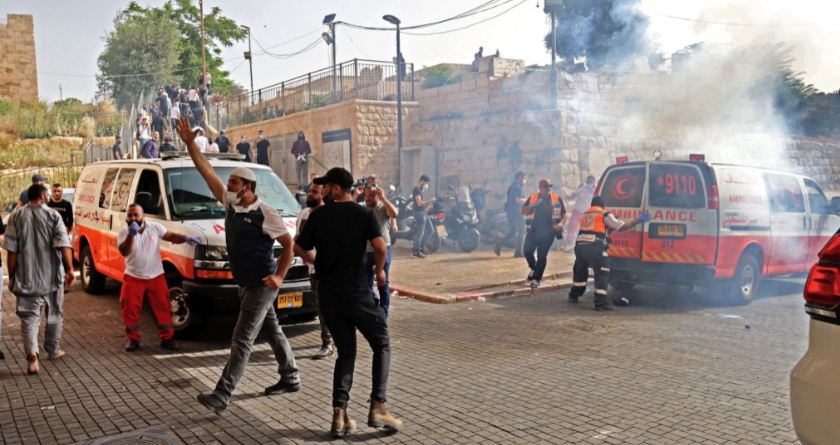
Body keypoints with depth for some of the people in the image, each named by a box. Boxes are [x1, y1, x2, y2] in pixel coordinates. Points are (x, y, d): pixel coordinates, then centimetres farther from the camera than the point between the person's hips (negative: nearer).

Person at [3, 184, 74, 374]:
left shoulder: (16, 216, -1)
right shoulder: (53, 215, -5)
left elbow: (12, 250, -2)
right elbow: (64, 245, -14)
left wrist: (12, 276, 5)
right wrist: (69, 269, -12)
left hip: (27, 277, 0)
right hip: (52, 276, 0)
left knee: (29, 316, 2)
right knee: (54, 314, 17)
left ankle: (32, 354, -16)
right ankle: (53, 351, 29)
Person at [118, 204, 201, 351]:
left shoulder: (155, 227, -3)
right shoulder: (124, 233, -7)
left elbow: (171, 236, -2)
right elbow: (124, 252, -23)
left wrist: (186, 238, -20)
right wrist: (131, 234, -37)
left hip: (156, 277, 1)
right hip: (133, 278, 0)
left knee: (163, 308, 3)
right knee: (130, 308, 1)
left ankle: (167, 338, 14)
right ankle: (133, 339, 17)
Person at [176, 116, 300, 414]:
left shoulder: (265, 214, -15)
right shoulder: (230, 204, 5)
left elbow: (288, 243, -9)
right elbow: (207, 172, 4)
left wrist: (280, 277, -15)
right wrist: (190, 144, -2)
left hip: (261, 285, -8)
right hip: (244, 283, 8)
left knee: (242, 339, -8)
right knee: (272, 331, 17)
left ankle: (222, 395, -9)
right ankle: (290, 378, 29)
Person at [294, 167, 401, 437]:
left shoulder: (318, 216, 3)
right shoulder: (364, 214, -3)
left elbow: (299, 249, 4)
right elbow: (380, 246, -15)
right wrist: (379, 270, 3)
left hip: (329, 293, 3)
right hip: (356, 292, -3)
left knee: (345, 352, 13)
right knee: (381, 345, 12)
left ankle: (339, 414, 2)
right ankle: (377, 407, 2)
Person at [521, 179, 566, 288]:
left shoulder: (557, 199, 5)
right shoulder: (532, 198, 7)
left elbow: (564, 214, 8)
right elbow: (523, 211, 4)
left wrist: (561, 223, -12)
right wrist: (533, 205, -12)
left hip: (548, 231, -2)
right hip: (533, 230, 2)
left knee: (542, 255, -2)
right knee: (527, 251, -5)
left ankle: (536, 278, 8)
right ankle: (534, 268, 25)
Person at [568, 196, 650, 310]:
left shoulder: (584, 215, 23)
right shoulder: (605, 215, 5)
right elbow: (621, 227, 6)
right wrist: (638, 220, 14)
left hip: (580, 246, 6)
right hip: (595, 248, -6)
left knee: (580, 271, 25)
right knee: (602, 274, -2)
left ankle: (574, 295, 35)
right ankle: (601, 302, -11)